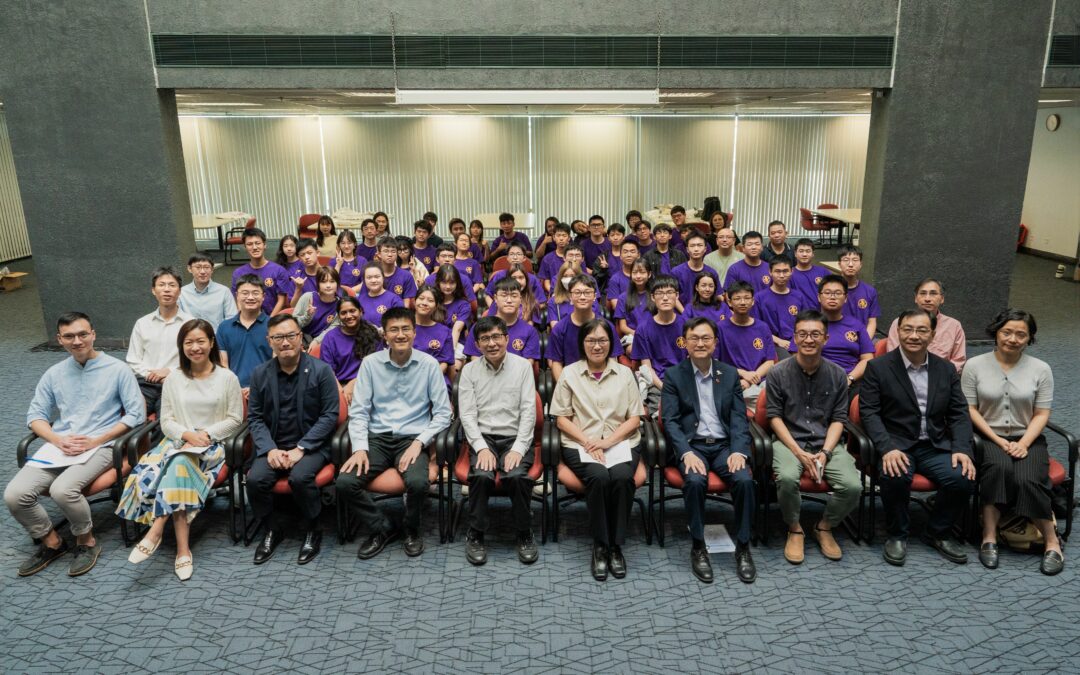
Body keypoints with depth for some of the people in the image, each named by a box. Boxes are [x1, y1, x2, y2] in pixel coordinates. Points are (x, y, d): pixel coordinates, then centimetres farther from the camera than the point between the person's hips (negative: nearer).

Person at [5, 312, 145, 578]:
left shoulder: (118, 369, -1)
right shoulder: (54, 374, 13)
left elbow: (136, 414, -5)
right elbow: (35, 415, 12)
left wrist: (95, 441, -13)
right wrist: (58, 440, -9)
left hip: (100, 447, -5)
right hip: (58, 447, 5)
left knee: (62, 489, -31)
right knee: (14, 494, -17)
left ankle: (87, 541, -2)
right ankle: (51, 541, 10)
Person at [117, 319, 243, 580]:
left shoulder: (227, 378, 4)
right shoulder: (173, 381, 13)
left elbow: (235, 420, 3)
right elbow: (166, 421, 9)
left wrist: (207, 434, -12)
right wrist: (187, 434, -12)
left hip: (212, 445, -3)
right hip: (178, 442, 3)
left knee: (179, 463, -35)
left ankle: (156, 530, -30)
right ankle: (183, 549, -32)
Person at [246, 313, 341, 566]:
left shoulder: (321, 370, -5)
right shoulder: (260, 374, 6)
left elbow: (330, 415, -7)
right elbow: (254, 417, 5)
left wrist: (301, 448, -15)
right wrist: (270, 449, -12)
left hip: (311, 445, -3)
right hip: (273, 446, 3)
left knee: (300, 477, -31)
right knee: (255, 479, -23)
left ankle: (311, 531, -3)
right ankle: (270, 530, 4)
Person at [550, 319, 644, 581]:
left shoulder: (625, 373, 11)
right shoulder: (569, 373, 7)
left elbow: (634, 419, 6)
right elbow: (561, 418, 3)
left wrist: (608, 441, -11)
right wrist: (588, 443, -12)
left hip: (621, 443, 1)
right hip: (580, 445, -1)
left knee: (622, 477, -30)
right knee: (599, 477, -31)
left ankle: (616, 546, -15)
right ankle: (599, 546, -15)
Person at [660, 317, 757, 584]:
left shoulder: (730, 374, 11)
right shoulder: (674, 375, 3)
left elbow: (739, 418, 5)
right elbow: (670, 421, -4)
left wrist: (739, 451, -13)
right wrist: (687, 453, -20)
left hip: (724, 445, 2)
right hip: (691, 445, -2)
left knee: (744, 479, -27)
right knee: (695, 481, -32)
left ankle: (743, 547, -9)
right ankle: (698, 547, -13)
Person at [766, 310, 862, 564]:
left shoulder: (837, 375, 4)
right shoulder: (778, 373, -3)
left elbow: (838, 419, 5)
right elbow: (775, 417, -3)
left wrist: (824, 453, -11)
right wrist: (799, 452, -14)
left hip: (827, 443, 2)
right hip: (789, 441, -2)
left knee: (853, 486, -23)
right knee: (787, 478, -33)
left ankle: (825, 527, 9)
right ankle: (794, 530, -3)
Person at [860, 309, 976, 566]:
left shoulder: (946, 369, 11)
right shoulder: (878, 368, -1)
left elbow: (959, 414, 8)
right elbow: (869, 413, -8)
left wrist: (962, 449, -9)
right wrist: (888, 448, -23)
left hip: (936, 446, 4)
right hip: (896, 445, -4)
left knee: (964, 478, -23)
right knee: (895, 477, -34)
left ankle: (938, 533, 7)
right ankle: (897, 535, -4)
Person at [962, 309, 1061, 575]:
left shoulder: (1040, 369, 4)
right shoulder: (975, 366, 1)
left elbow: (1041, 414, 3)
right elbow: (970, 409, -1)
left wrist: (1024, 443, -12)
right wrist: (997, 440, -11)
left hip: (1027, 439, 1)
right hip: (988, 437, -1)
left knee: (1028, 480, -29)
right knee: (998, 468, -33)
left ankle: (1052, 541, -10)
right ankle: (989, 537, -25)